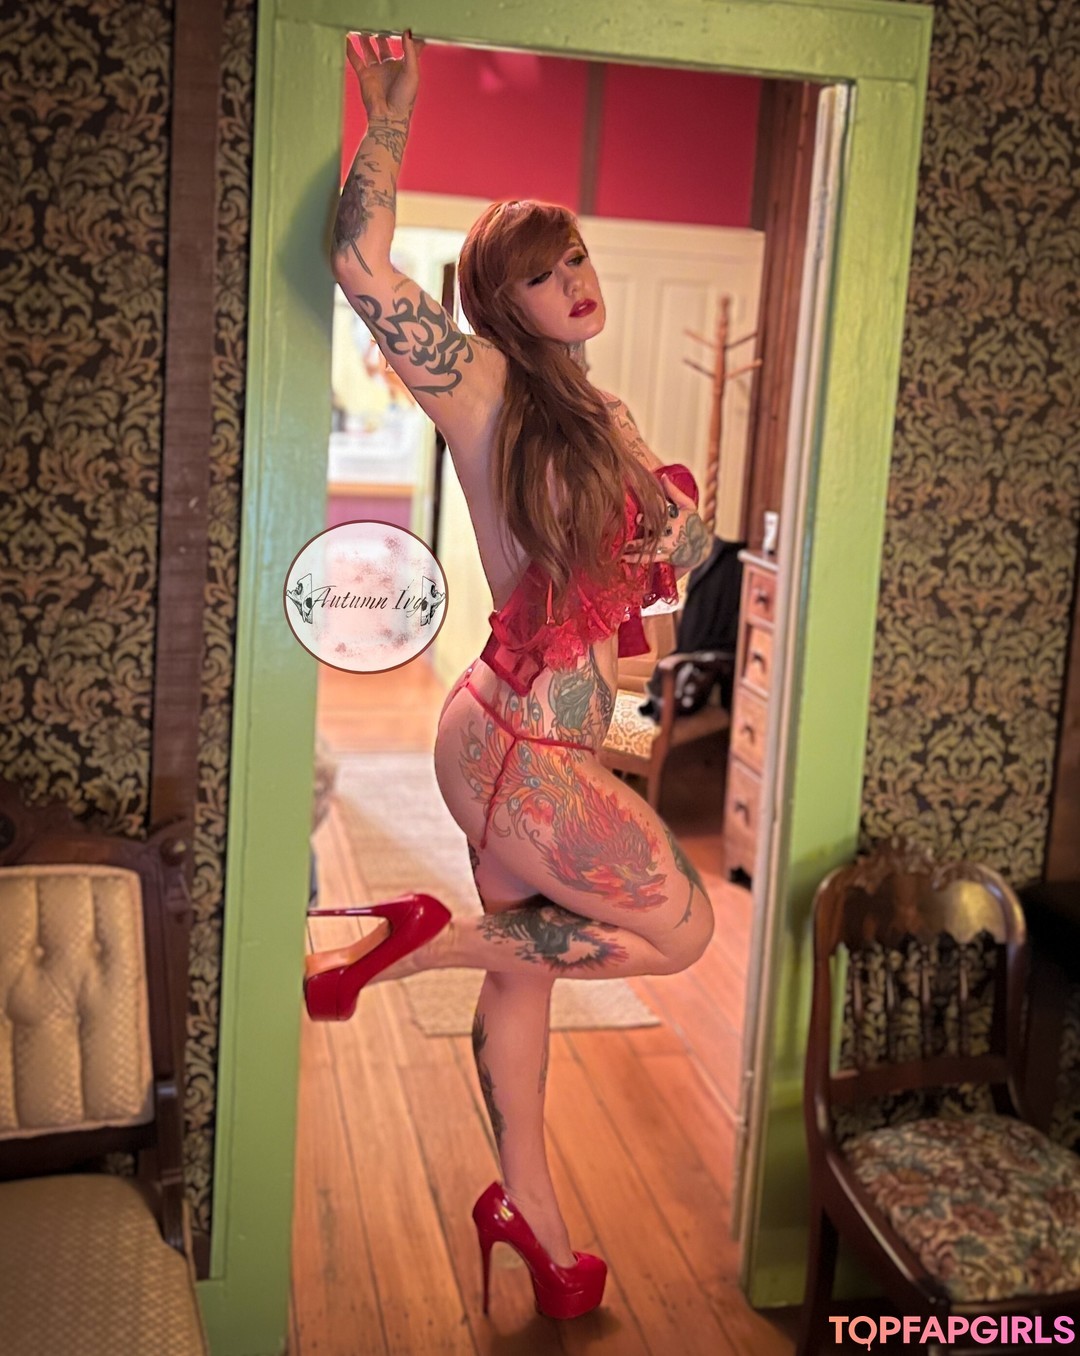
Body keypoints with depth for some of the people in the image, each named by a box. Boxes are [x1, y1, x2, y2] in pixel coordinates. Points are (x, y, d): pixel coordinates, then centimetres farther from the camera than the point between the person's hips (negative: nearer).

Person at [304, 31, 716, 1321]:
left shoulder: (606, 421, 15)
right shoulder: (482, 388, -10)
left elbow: (684, 553, 18)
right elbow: (364, 267, -25)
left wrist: (670, 512, -3)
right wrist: (388, 116, -18)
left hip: (548, 742, 8)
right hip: (516, 741, -8)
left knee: (523, 968, 17)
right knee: (681, 928, -3)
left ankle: (526, 1205, 33)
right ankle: (431, 938, 2)